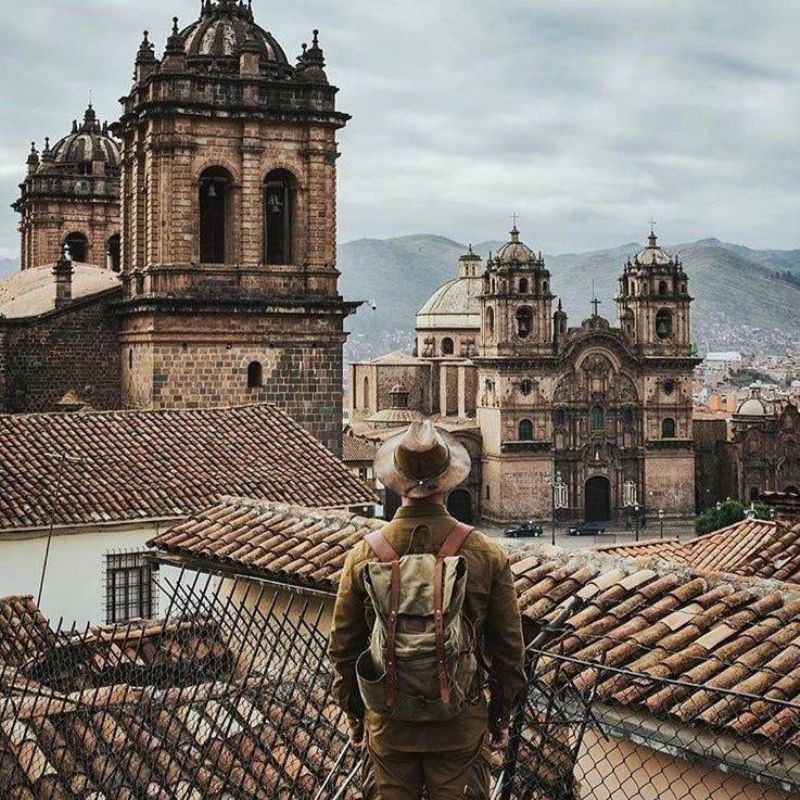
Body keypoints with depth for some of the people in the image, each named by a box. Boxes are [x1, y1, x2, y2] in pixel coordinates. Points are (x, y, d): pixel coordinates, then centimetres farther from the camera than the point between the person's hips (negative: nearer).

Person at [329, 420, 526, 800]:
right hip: (461, 727, -1)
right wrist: (500, 717, 11)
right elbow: (509, 649, -2)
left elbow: (343, 647, 1)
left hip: (387, 727, 1)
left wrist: (354, 714, 14)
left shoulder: (363, 555, -7)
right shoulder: (487, 555, -9)